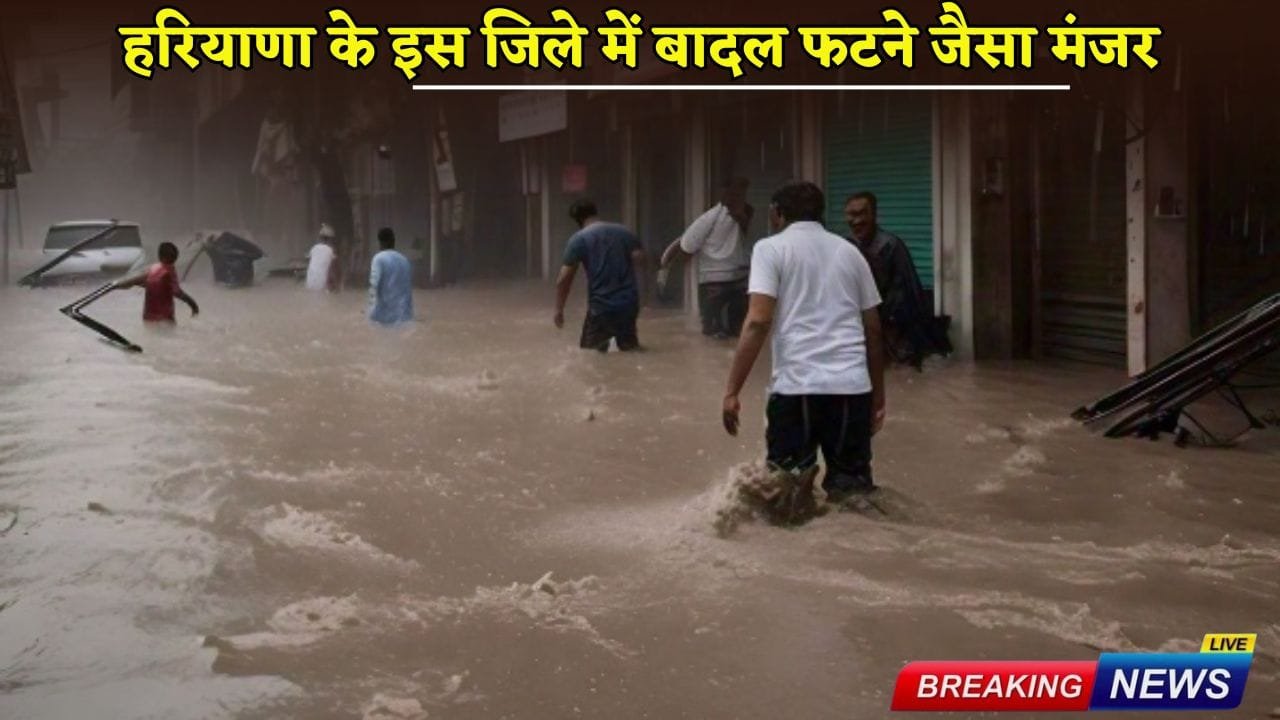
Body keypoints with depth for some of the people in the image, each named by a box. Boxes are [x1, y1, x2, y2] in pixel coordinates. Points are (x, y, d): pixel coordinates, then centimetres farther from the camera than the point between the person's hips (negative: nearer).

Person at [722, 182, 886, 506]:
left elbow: (758, 322, -7)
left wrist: (732, 392, -7)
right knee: (852, 483, 9)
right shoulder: (849, 251, 19)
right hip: (852, 385, 4)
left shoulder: (771, 248, 5)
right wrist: (878, 395, 26)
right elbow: (873, 330, 19)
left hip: (797, 384, -3)